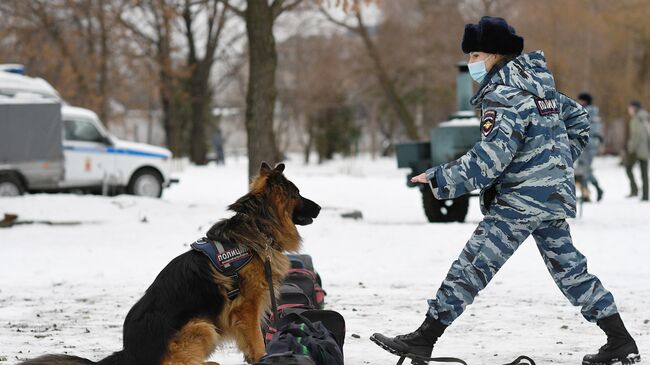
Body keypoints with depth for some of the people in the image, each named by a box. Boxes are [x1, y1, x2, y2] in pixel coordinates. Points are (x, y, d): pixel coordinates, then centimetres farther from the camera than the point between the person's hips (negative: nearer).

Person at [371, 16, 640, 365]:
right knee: (569, 267, 14)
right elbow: (578, 121, 24)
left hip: (519, 201, -9)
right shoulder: (539, 85, 13)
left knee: (471, 267, -8)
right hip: (555, 197, 9)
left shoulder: (504, 98, -15)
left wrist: (440, 179, -19)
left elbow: (489, 160, -23)